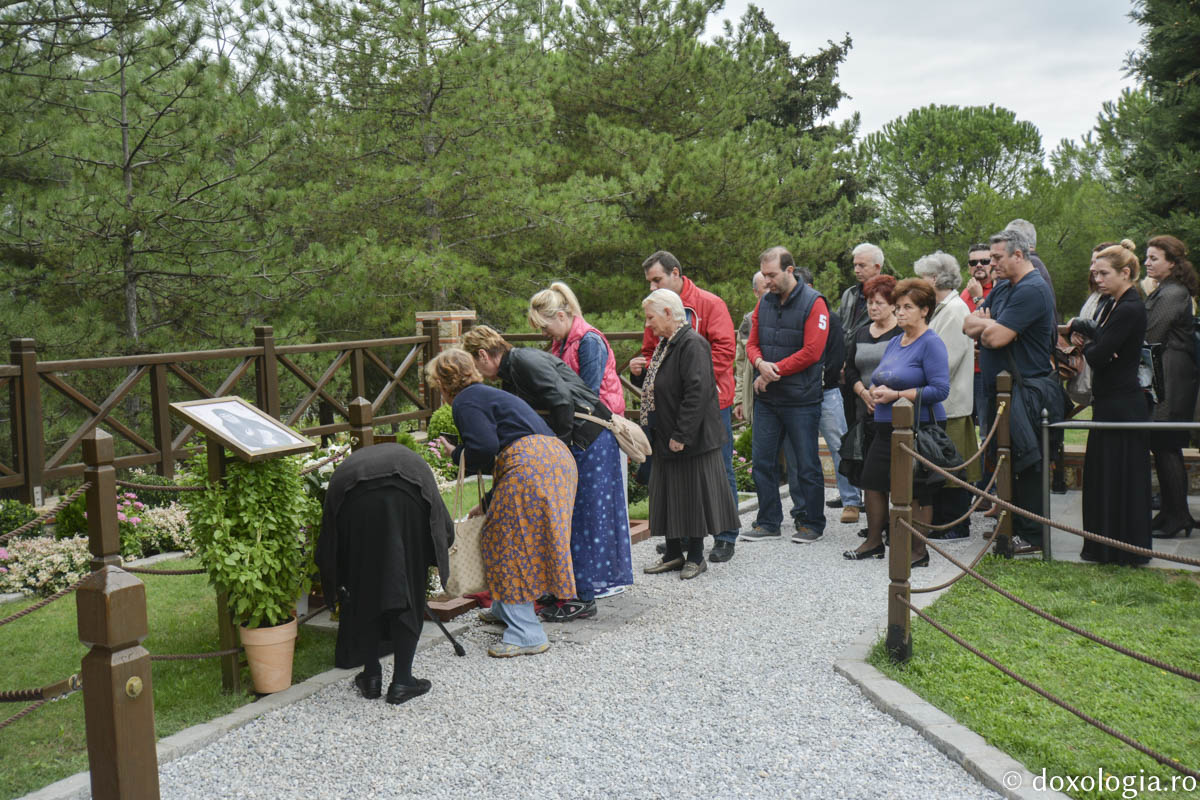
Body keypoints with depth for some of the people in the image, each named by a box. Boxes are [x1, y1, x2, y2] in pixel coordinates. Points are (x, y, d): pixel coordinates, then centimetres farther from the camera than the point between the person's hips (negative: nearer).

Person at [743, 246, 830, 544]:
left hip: (801, 399, -6)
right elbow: (752, 343, 11)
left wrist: (774, 371, -14)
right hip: (766, 398, 6)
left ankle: (811, 522, 17)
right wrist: (760, 363, -11)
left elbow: (811, 352, -15)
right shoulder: (764, 302, 10)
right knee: (762, 460, 8)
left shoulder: (813, 303, -9)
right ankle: (768, 522, 19)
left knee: (805, 463, 3)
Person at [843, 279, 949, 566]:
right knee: (873, 481, 11)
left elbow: (940, 390, -18)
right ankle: (873, 542, 25)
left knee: (916, 490, -1)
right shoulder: (894, 342, 15)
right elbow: (878, 379, 24)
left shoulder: (931, 344, -10)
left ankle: (919, 551, 10)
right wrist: (876, 391, -1)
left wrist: (896, 395, -19)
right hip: (886, 427, 9)